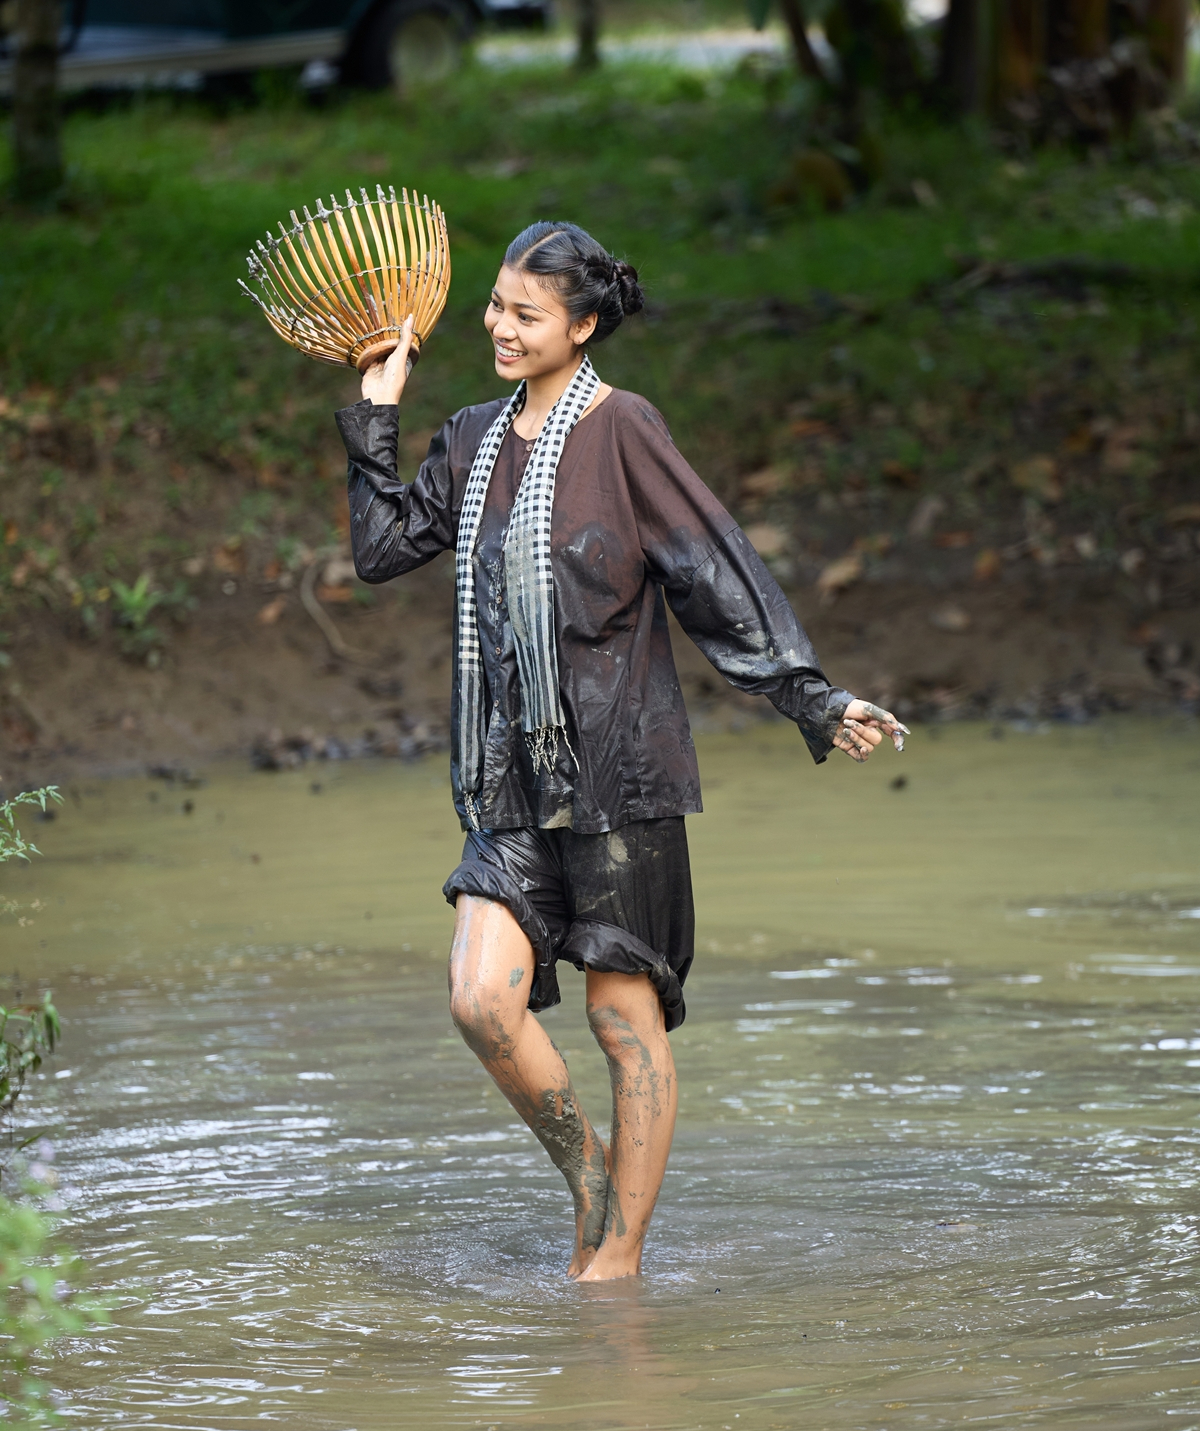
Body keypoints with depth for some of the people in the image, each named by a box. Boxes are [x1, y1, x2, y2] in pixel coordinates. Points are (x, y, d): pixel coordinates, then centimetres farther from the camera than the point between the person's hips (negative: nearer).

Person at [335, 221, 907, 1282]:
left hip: (617, 767, -5)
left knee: (624, 1014, 2)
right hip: (515, 776, 5)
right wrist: (377, 415, 10)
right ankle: (589, 1169, 17)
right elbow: (383, 548, 14)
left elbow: (720, 577, -8)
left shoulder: (622, 431, -7)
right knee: (483, 1000, -8)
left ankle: (620, 1254, 12)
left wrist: (814, 701, -13)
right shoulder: (478, 440, 12)